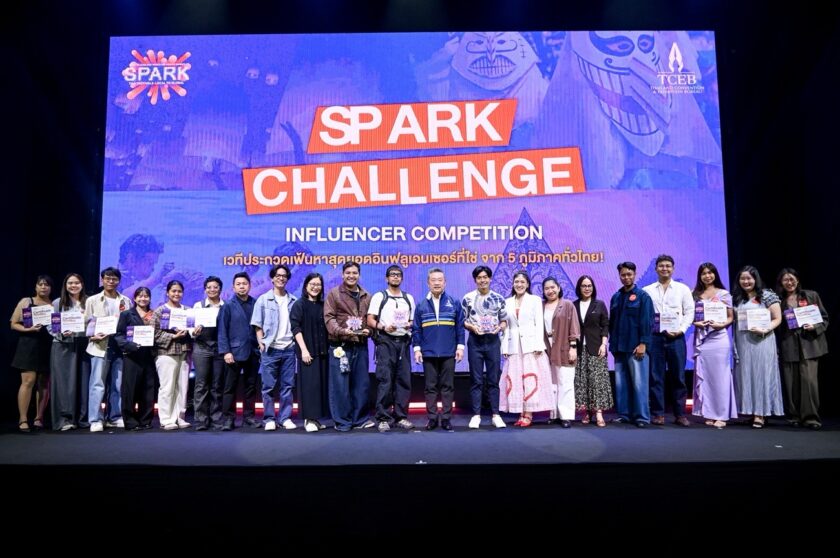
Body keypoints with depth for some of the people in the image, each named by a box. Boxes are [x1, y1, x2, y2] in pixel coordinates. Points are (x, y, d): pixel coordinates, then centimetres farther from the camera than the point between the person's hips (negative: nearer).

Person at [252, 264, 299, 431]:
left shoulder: (293, 301, 9)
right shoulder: (263, 300, 3)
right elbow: (257, 325, 2)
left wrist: (297, 343, 3)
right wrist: (261, 344, -6)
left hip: (289, 348, 2)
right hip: (270, 349, -2)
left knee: (287, 386, 5)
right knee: (269, 386, 2)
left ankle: (285, 418, 12)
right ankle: (269, 419, 10)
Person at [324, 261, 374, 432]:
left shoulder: (366, 296, 14)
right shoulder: (334, 293, 2)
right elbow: (329, 318, -6)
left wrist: (368, 330, -5)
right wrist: (341, 331, -21)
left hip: (361, 346, 4)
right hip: (340, 346, -4)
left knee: (361, 384, 8)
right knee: (340, 384, -1)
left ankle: (360, 418, 19)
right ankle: (342, 421, 9)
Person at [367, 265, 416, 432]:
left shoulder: (409, 298, 17)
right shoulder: (379, 296, 5)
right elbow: (370, 321, 0)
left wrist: (410, 325, -2)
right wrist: (383, 327, -17)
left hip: (403, 342, 4)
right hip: (385, 341, -4)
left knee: (403, 380, 3)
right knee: (385, 380, -7)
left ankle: (401, 416, 11)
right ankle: (383, 418, -1)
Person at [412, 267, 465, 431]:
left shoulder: (454, 303, 4)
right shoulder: (421, 305, 6)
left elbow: (460, 326, 4)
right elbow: (416, 329, 6)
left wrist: (460, 346, -2)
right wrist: (417, 348, 0)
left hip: (448, 353, -1)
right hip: (428, 353, 1)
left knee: (448, 386, 4)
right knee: (430, 386, 6)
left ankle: (446, 418, 11)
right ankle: (432, 418, 13)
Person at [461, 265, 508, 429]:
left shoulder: (499, 298, 6)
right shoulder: (468, 298, 1)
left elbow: (504, 320, 10)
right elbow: (461, 321, 3)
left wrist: (500, 327, -11)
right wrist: (471, 326, -15)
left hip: (493, 341, 1)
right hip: (475, 341, -1)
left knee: (493, 379, 5)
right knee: (476, 380, 2)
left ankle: (495, 415, 12)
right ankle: (476, 415, 9)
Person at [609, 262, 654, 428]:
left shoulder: (643, 296, -2)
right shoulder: (616, 297, 13)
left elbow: (647, 321, -8)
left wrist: (643, 343, -14)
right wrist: (612, 343, 12)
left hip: (636, 347, -5)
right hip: (619, 347, 5)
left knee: (638, 383, -3)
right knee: (620, 383, 8)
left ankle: (642, 417, 3)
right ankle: (624, 414, 16)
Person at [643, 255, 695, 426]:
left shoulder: (683, 289, 9)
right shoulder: (647, 290, 9)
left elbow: (689, 311, 6)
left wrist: (681, 330, -7)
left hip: (676, 337, 0)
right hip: (654, 337, 0)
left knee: (678, 377, 3)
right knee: (656, 376, 1)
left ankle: (680, 414, 10)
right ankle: (658, 414, 7)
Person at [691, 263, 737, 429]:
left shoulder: (724, 294, 5)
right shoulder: (696, 295, 10)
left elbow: (731, 317, 5)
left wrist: (721, 324, -13)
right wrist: (696, 323, -9)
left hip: (719, 337, -2)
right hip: (701, 338, 2)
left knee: (719, 376, -2)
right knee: (703, 376, 3)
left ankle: (721, 415, 3)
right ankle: (709, 414, 10)